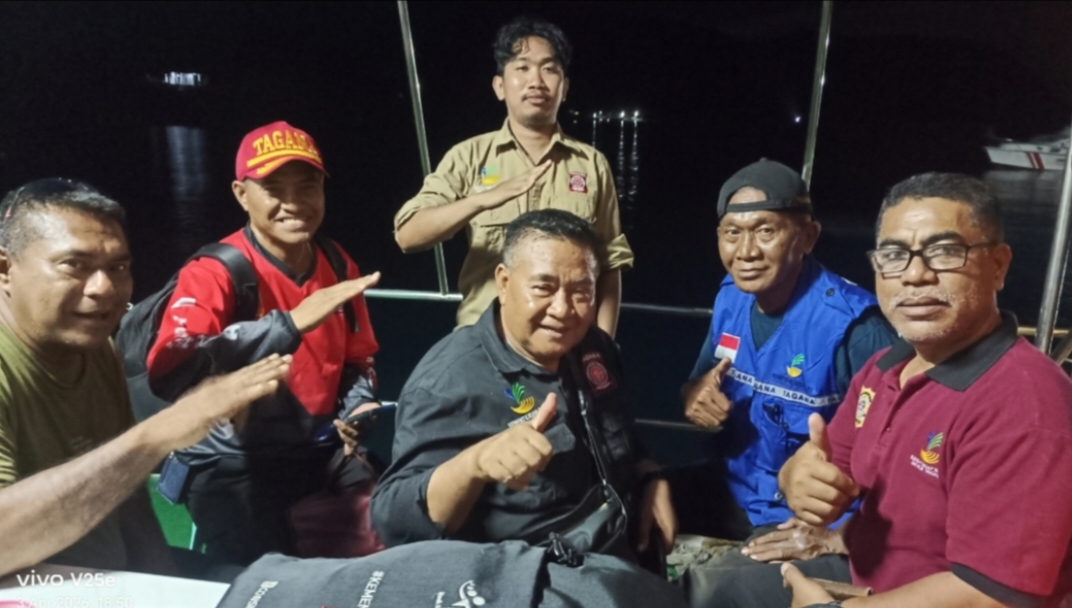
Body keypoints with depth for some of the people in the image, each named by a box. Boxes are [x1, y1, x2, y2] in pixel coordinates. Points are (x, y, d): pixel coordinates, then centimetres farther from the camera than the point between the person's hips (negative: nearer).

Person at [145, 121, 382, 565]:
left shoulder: (338, 265, 2)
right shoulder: (213, 273, -16)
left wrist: (360, 407, -5)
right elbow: (167, 374, -34)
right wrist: (290, 323, -38)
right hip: (235, 468, -4)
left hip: (321, 457, 5)